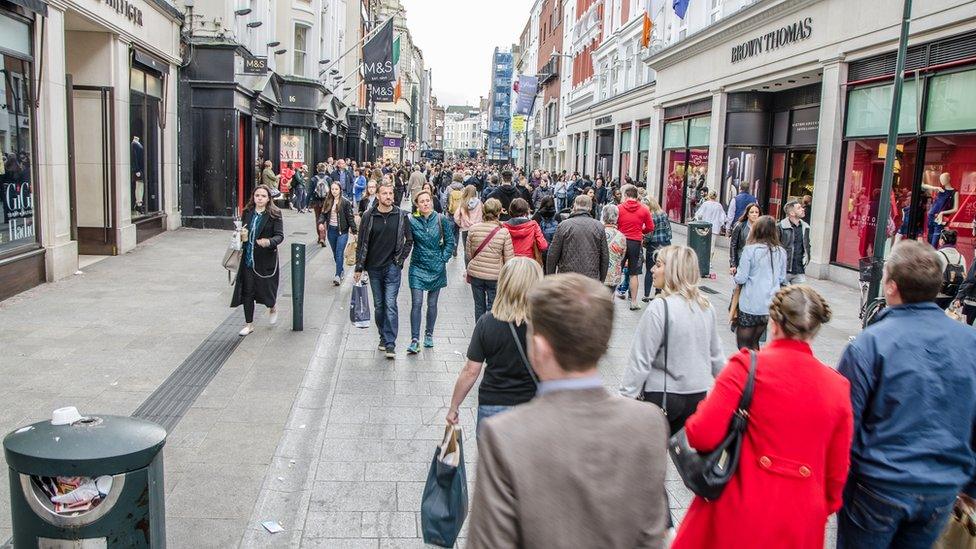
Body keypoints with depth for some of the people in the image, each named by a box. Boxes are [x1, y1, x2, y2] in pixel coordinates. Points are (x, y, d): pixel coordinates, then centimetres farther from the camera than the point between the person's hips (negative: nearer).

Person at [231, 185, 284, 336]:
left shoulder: (274, 214, -6)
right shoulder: (247, 213, 7)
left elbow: (280, 236, -12)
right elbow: (242, 232, 18)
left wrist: (269, 242, -32)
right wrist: (242, 237, -5)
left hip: (266, 260, -4)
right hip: (248, 259, 4)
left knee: (265, 288, 2)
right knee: (247, 291, 6)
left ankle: (272, 309, 38)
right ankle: (249, 323, 20)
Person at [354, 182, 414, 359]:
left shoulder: (401, 216, -2)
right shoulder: (369, 216, -1)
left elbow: (409, 240, 9)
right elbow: (361, 243, 3)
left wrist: (401, 258, 1)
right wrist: (359, 267, 2)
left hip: (392, 267, -2)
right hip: (374, 267, 2)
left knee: (390, 305, -8)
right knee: (378, 306, 11)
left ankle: (390, 344, -7)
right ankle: (383, 337, 26)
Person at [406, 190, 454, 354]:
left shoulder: (441, 220, -3)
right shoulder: (412, 221, -4)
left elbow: (450, 241, 3)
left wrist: (443, 259, -3)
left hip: (436, 267, 1)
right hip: (418, 267, -1)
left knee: (432, 303, 10)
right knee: (416, 303, -8)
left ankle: (429, 334, 26)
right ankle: (415, 340, -5)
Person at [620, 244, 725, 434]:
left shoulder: (659, 308, -17)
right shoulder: (706, 307, 3)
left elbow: (641, 360, -16)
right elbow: (716, 354, 12)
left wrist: (626, 396, -10)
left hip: (664, 395, -6)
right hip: (698, 395, 7)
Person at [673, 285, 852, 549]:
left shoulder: (748, 365, -14)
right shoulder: (838, 384, -2)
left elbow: (702, 436, -19)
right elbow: (837, 470, 6)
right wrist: (823, 509, 23)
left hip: (741, 511, -3)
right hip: (802, 522, 4)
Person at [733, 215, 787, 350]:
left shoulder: (750, 250, -13)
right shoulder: (781, 252, 2)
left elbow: (741, 278, -11)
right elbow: (782, 279, 9)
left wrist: (736, 273, 10)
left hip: (751, 304, -5)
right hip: (771, 304, 5)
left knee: (743, 343, 6)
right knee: (754, 341, 19)